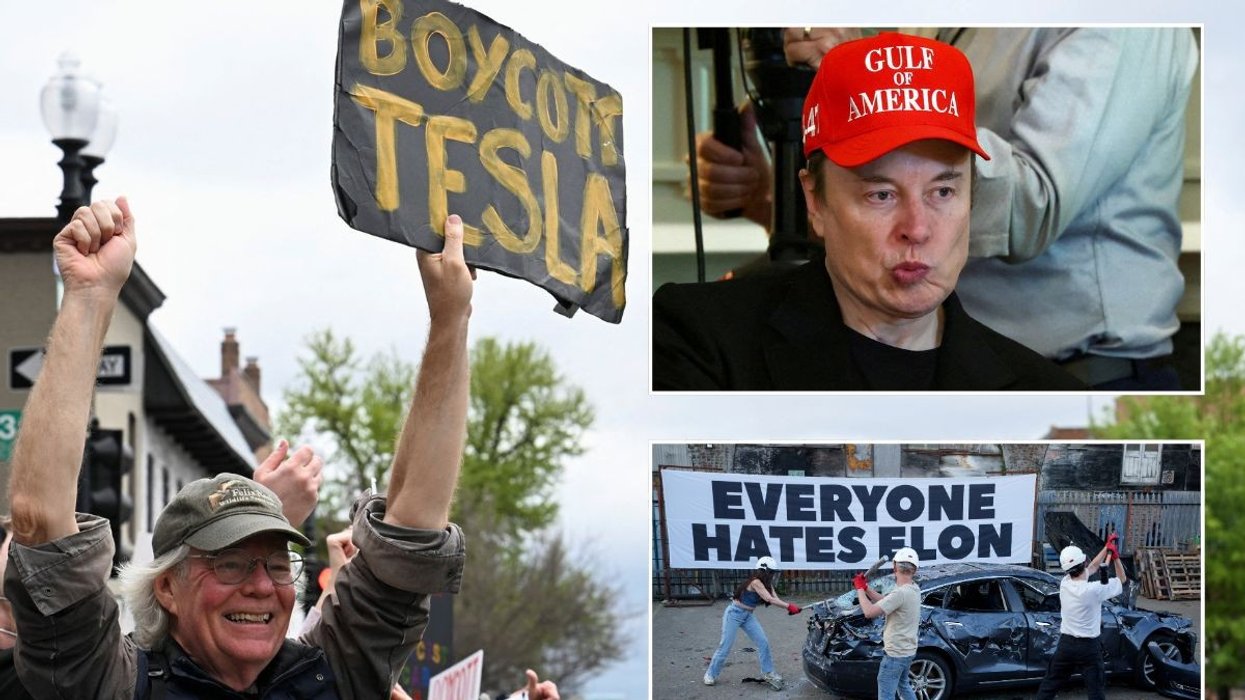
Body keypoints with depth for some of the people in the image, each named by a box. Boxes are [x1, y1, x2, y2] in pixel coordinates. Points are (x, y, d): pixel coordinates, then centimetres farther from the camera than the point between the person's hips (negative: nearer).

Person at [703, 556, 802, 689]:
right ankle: (711, 674, 8)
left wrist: (789, 608, -28)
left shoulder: (767, 585, 2)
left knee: (763, 643, -2)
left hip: (748, 616, 8)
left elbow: (776, 599, -11)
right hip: (734, 614, -8)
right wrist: (789, 606, -35)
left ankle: (768, 672, 7)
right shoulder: (756, 582, -23)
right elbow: (770, 599, -32)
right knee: (725, 646, -4)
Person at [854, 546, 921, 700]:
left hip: (895, 654, -10)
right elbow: (885, 602, 14)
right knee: (903, 686, 29)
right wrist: (866, 588, 4)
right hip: (907, 650, 10)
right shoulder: (914, 588, 2)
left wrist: (860, 589, -13)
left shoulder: (900, 593, -28)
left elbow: (869, 612, -28)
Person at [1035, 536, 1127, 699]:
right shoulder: (1094, 590, -19)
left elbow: (1092, 567, 14)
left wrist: (1107, 547, 15)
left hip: (1065, 644, 5)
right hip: (1088, 648, -5)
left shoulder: (1065, 584, -2)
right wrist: (1115, 555, 1)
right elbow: (1122, 579, -2)